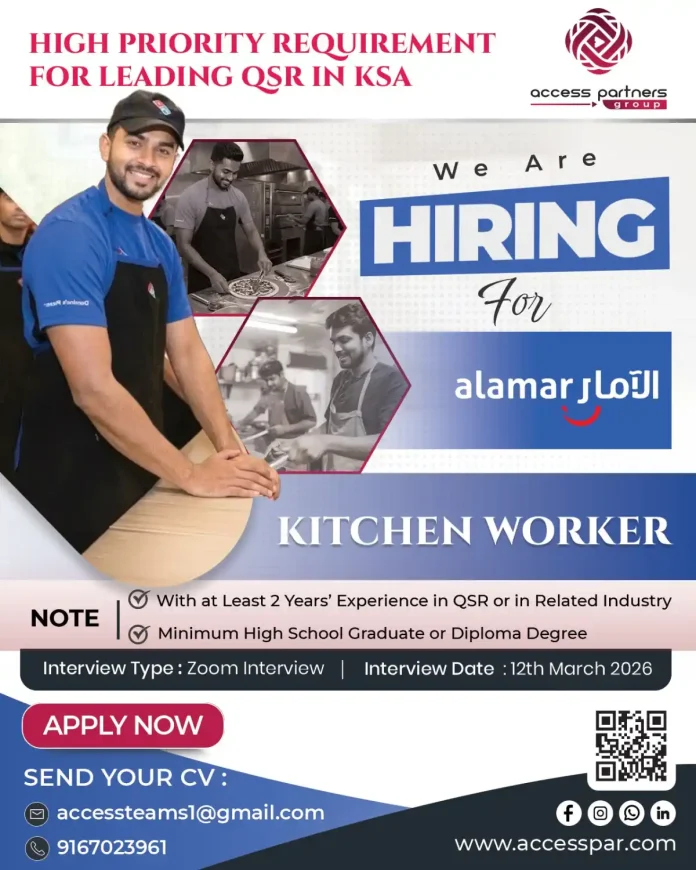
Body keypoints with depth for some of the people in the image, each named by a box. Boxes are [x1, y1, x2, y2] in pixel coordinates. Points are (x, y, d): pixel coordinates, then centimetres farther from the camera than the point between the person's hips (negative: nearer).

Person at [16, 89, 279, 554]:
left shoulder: (162, 245, 7)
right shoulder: (68, 235, -20)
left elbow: (188, 352, 10)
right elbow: (93, 388, -27)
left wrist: (228, 446, -4)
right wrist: (191, 475, -21)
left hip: (141, 466, 8)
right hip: (73, 479, -8)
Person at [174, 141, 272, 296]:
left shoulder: (238, 197, 0)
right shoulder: (190, 197, -15)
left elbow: (251, 231, 11)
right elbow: (184, 245, -16)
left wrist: (261, 253, -11)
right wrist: (211, 273, -27)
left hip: (233, 276, 5)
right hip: (203, 280, -5)